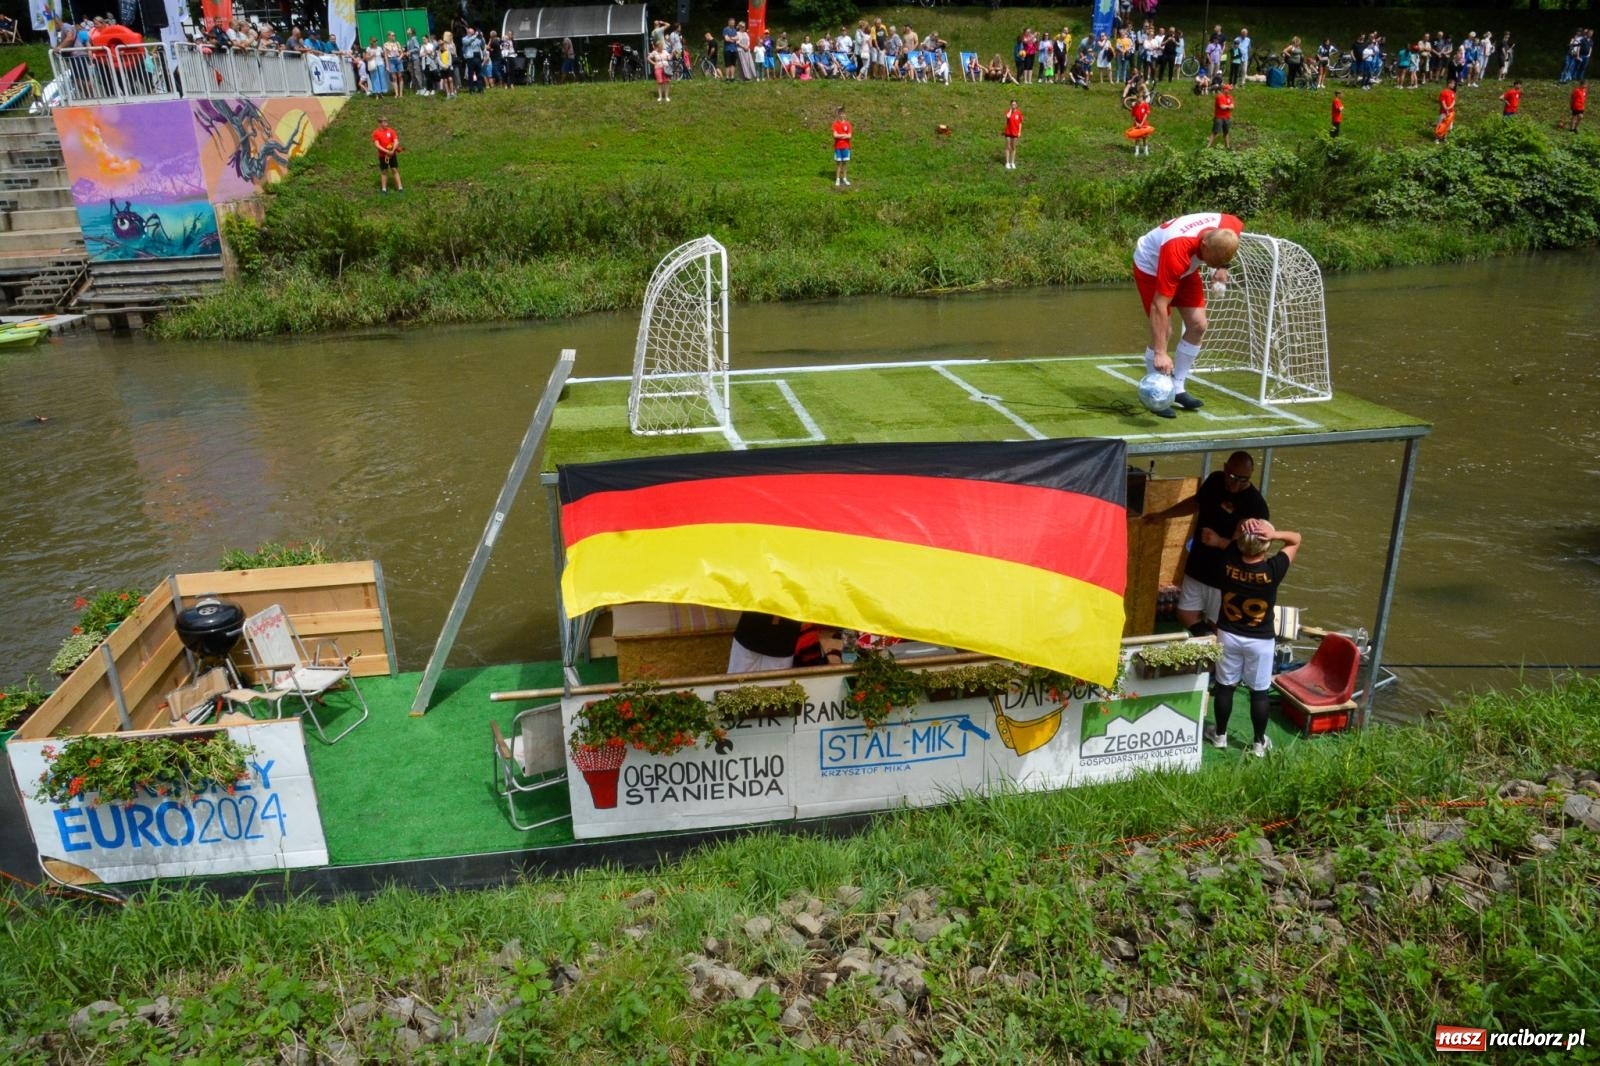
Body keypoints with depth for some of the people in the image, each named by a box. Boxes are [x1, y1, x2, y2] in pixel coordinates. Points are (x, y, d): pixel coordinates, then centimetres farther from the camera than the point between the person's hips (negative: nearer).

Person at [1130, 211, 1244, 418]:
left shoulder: (1232, 229, -27)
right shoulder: (1177, 251, -44)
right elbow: (1159, 305, -42)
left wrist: (1221, 267, -7)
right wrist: (1160, 353, -44)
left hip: (1186, 268, 6)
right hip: (1151, 264, -6)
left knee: (1198, 325, -3)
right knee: (1163, 330, -16)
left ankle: (1176, 389, 8)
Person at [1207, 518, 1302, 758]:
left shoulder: (1229, 562, -14)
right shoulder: (1273, 570, -20)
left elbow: (1234, 540, 7)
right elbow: (1295, 539, -7)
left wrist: (1245, 529, -15)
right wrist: (1274, 534, -24)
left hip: (1228, 635, 2)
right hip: (1260, 640, -2)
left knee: (1225, 685, 14)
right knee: (1259, 691, 11)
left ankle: (1220, 735, 28)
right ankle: (1259, 743, 22)